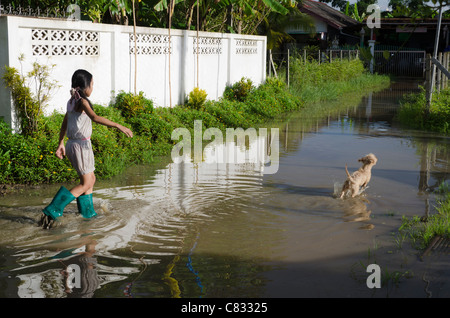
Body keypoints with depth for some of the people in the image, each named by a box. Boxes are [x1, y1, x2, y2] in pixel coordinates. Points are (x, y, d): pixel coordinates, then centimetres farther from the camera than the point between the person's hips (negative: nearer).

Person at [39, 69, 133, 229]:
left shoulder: (72, 101, 11)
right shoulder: (82, 101, -16)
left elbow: (64, 123, 19)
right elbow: (94, 117, -32)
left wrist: (61, 143, 27)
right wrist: (118, 126, -35)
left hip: (72, 144, 9)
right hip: (81, 145, -9)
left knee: (90, 179, 21)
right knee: (86, 184, -3)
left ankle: (87, 212, 31)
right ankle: (51, 212, -9)